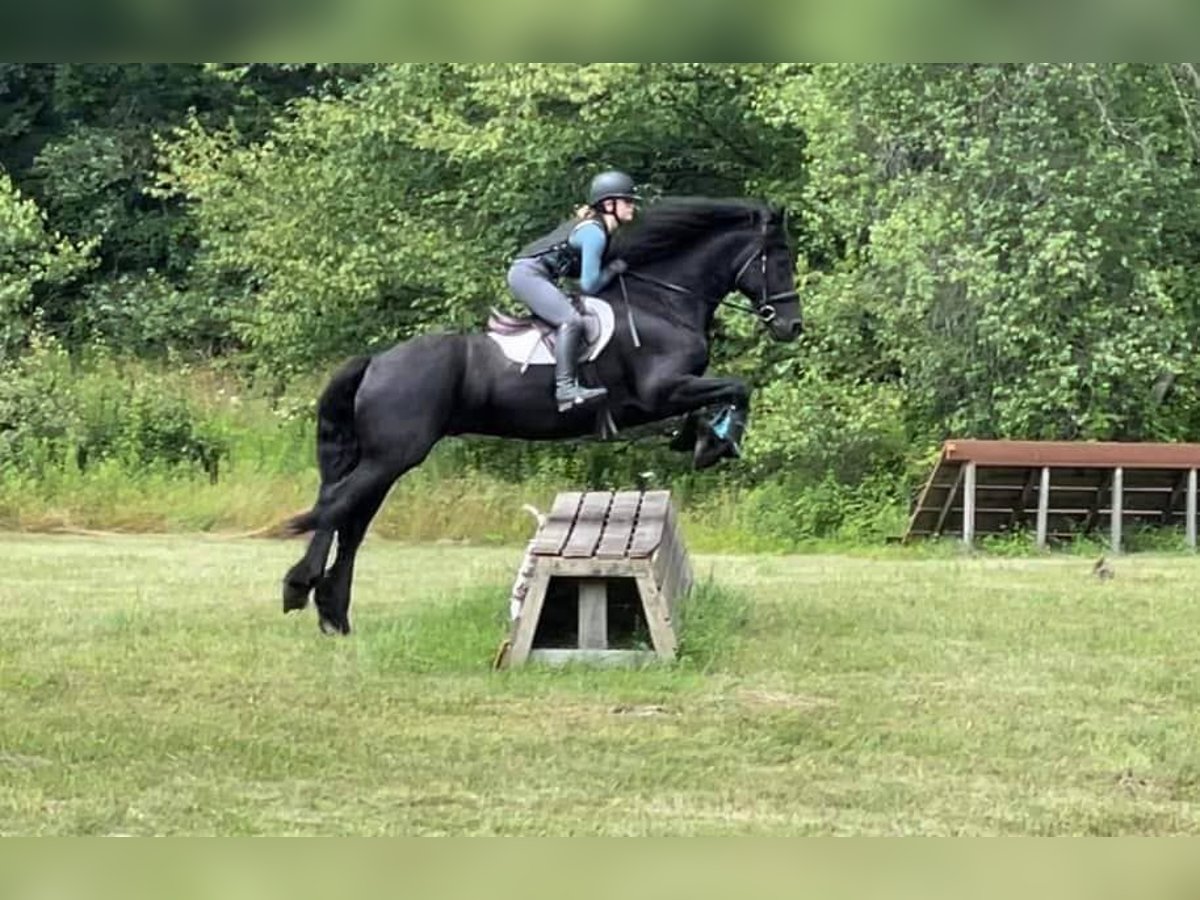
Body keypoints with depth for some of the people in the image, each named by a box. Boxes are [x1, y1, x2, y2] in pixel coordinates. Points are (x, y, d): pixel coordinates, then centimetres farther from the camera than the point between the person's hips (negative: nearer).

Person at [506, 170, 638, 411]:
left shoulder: (592, 225, 13)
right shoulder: (594, 233, -16)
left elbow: (574, 268, 21)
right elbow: (590, 285, -18)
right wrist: (614, 269, -1)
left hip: (533, 274, 11)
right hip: (528, 273, -11)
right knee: (571, 320, -25)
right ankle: (566, 389, -33)